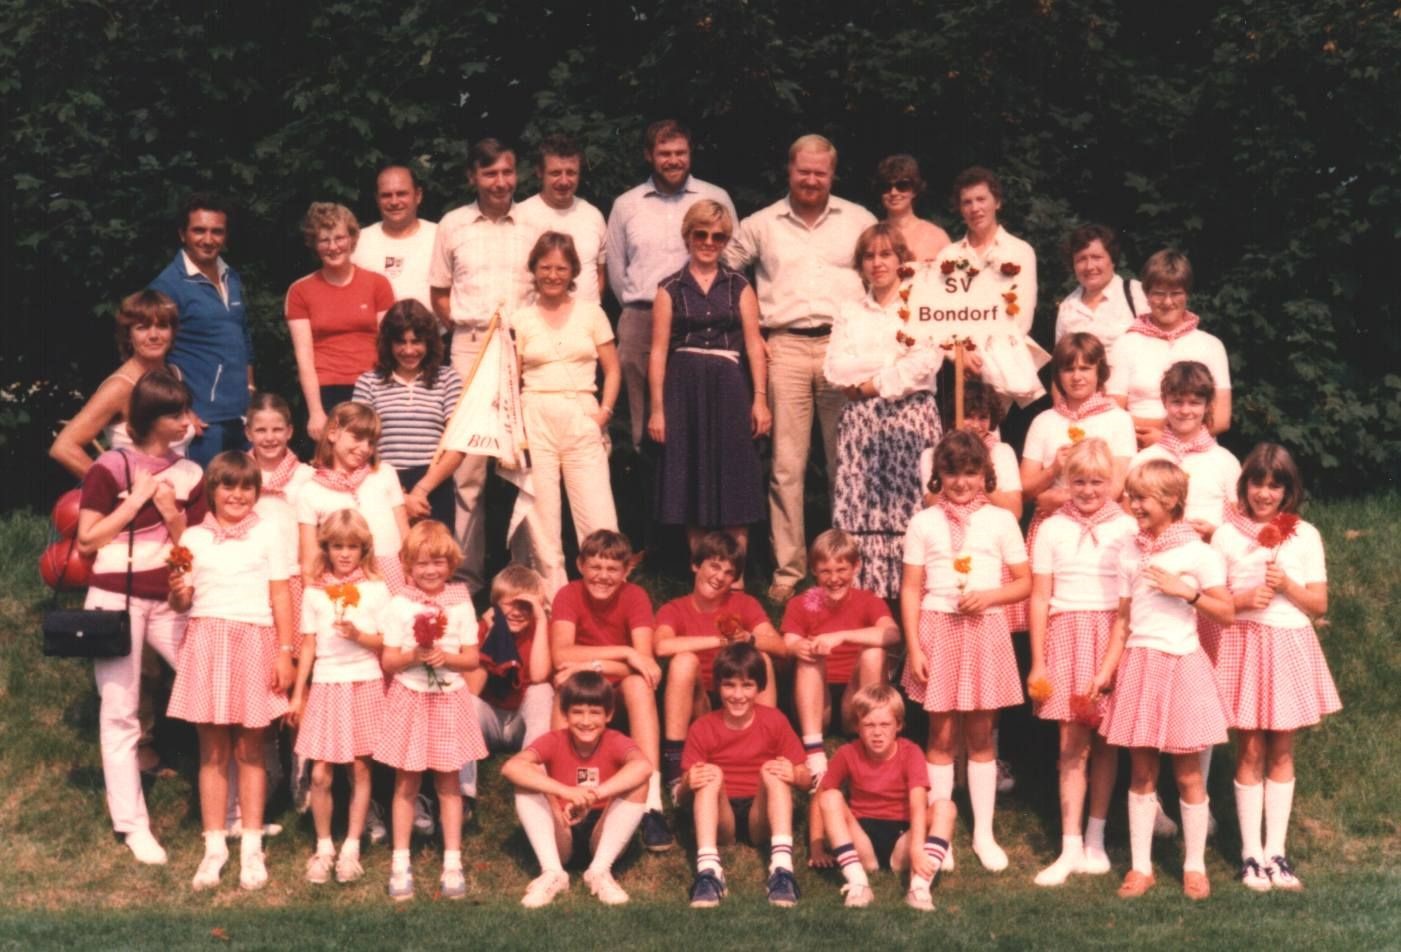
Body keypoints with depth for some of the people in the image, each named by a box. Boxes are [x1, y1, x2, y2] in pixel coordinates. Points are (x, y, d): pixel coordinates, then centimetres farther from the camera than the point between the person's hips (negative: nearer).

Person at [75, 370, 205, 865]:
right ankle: (133, 826, 9)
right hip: (116, 599, -4)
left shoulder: (188, 474, 6)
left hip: (168, 599, 4)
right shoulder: (111, 467, -7)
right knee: (120, 714, 1)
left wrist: (172, 513, -10)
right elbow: (86, 542, -8)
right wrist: (136, 501, -13)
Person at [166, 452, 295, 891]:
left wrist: (285, 652, -3)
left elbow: (281, 597, 3)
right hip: (206, 644, 1)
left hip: (254, 644, -1)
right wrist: (177, 592, -12)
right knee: (212, 751, 2)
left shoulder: (267, 534, 6)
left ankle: (251, 847, 9)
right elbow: (181, 602, 11)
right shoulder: (193, 538, 10)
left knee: (250, 751, 2)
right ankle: (214, 847, 9)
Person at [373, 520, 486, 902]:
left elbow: (472, 659, 1)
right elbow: (387, 662, -3)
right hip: (409, 701, -1)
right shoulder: (399, 606, -2)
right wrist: (414, 656, -21)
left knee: (448, 782, 6)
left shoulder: (460, 604, 1)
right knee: (406, 783, 5)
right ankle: (400, 864, 12)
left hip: (449, 701, 1)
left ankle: (452, 863, 12)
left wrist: (445, 657, -16)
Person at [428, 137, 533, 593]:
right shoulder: (452, 226, 9)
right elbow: (439, 294, 16)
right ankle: (468, 570, 5)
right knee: (468, 461, 0)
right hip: (470, 347, 1)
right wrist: (464, 327, 2)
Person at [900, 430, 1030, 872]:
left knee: (981, 734, 7)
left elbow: (1024, 582, 5)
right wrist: (913, 647, -5)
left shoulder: (1000, 521, 4)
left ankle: (983, 833, 17)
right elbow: (910, 590, 2)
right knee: (942, 735, 4)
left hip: (984, 631, 0)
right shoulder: (924, 523, 3)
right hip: (938, 630, 0)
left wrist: (989, 595, -13)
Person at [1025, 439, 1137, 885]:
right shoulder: (1052, 530, 5)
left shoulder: (1127, 528, 2)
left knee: (1105, 742, 5)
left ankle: (1095, 839, 17)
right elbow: (1040, 598, 6)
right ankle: (1070, 847, 2)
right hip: (1066, 634, 0)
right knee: (1072, 743, -1)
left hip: (1114, 635, 0)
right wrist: (1038, 663, 4)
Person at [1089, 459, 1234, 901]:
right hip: (1138, 665, 4)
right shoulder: (1130, 553, 7)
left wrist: (1187, 590, -18)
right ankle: (1141, 867, 15)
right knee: (1141, 772, 7)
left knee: (1188, 774, 4)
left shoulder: (1198, 553, -6)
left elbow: (1227, 613, -7)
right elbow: (1123, 620, 10)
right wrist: (1107, 669, 3)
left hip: (1181, 666, -4)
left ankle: (1194, 866, 16)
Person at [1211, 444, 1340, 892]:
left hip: (1290, 646, 2)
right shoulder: (1226, 536, 0)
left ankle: (1276, 851, 13)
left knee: (1281, 753, 6)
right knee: (1250, 753, 1)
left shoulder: (1305, 536, 3)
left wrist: (1287, 585, -14)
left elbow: (1319, 603, 3)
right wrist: (1244, 599, -16)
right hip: (1244, 645, -1)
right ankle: (1251, 854, 7)